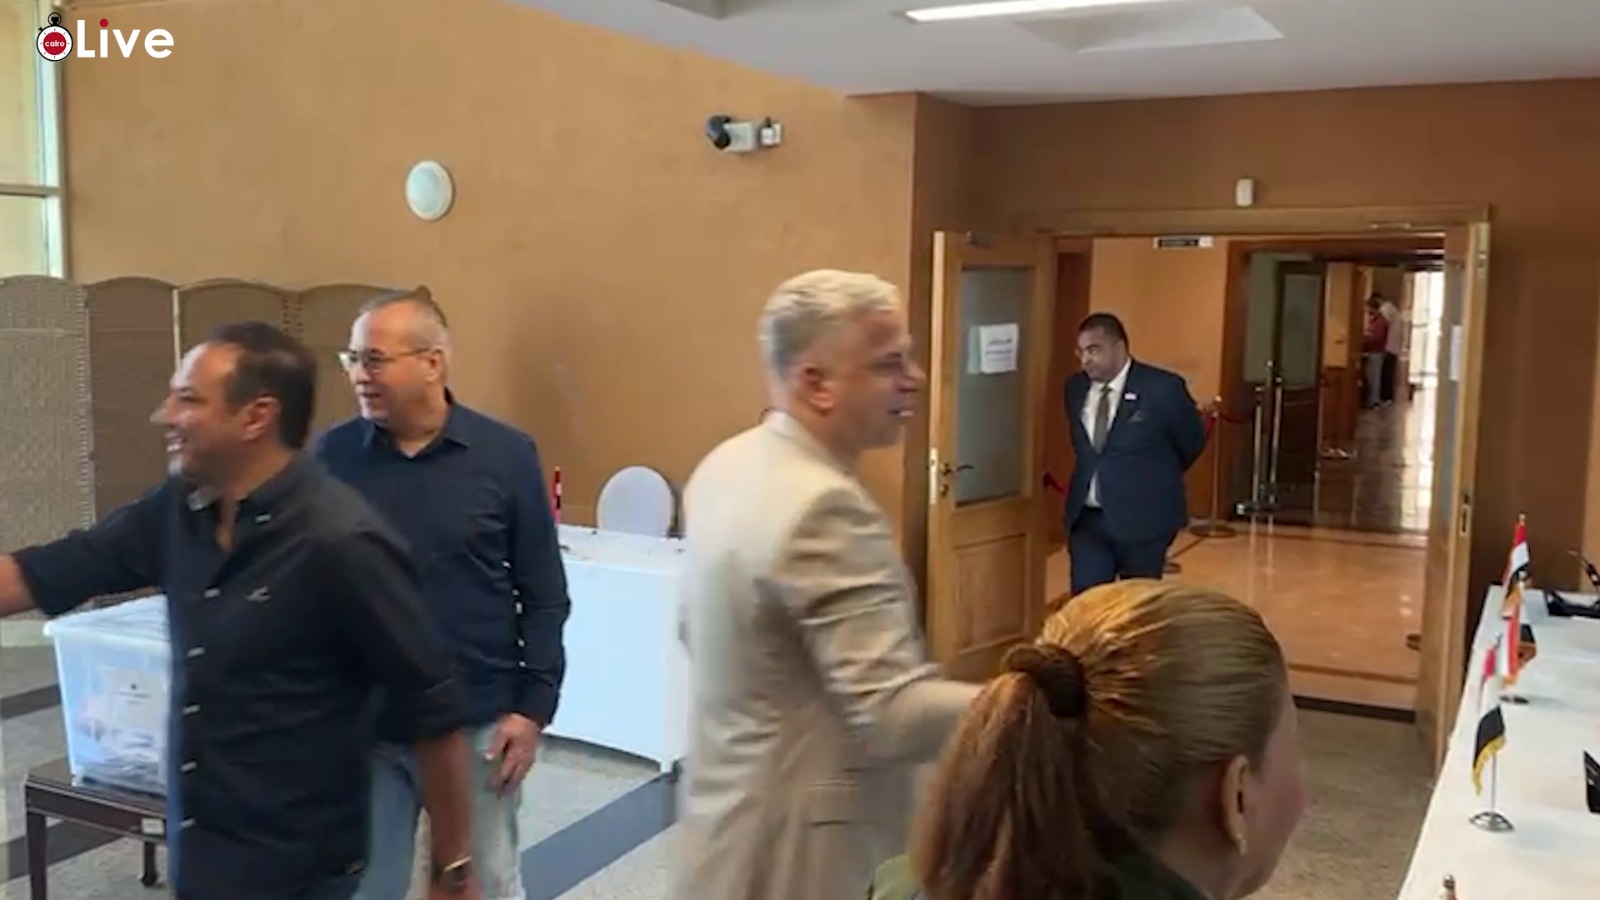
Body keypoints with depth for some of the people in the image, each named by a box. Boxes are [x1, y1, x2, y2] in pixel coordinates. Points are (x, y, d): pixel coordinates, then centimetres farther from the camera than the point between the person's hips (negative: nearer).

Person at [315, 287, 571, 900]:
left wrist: (534, 705, -6)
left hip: (479, 722, -1)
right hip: (365, 723, 2)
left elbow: (544, 596, -3)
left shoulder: (506, 455, -8)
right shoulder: (333, 455, -4)